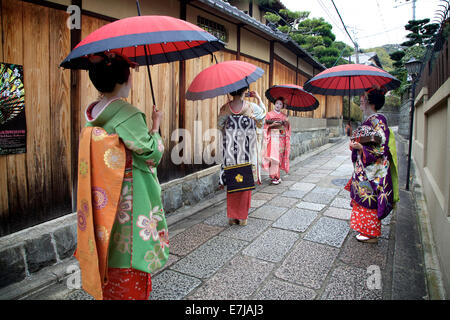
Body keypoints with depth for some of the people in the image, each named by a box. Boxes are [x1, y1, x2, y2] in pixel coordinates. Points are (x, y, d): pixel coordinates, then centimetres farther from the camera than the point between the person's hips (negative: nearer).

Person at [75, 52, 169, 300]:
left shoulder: (93, 113, 5)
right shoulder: (126, 113, -19)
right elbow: (152, 153, -16)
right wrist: (156, 124, -3)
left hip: (102, 199, 8)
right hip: (128, 198, -8)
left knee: (109, 248, 20)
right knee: (129, 251, 6)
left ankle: (108, 293, 37)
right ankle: (131, 294, 22)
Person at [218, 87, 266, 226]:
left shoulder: (225, 108, -6)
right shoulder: (252, 107, -10)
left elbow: (220, 124, 6)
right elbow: (263, 113, 10)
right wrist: (258, 98, 16)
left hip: (231, 149, 2)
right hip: (248, 149, -1)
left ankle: (232, 217, 19)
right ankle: (242, 217, 18)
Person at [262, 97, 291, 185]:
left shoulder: (284, 116, 15)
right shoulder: (269, 114, 7)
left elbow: (287, 128, 13)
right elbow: (266, 126, -1)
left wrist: (285, 123, -6)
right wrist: (273, 124, -16)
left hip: (281, 139, 4)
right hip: (273, 137, -4)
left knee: (280, 157, 4)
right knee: (274, 157, -13)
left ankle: (277, 175, 14)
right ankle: (274, 177, -12)